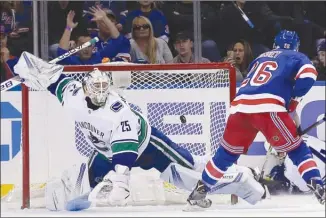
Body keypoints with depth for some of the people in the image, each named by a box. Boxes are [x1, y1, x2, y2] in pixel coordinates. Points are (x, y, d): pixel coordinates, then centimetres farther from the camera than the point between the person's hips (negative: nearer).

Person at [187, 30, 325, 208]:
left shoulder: (260, 58, 35)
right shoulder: (296, 57, 18)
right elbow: (308, 75, -3)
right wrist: (294, 99, 10)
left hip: (240, 105, 5)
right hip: (268, 108, -5)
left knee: (227, 152, 20)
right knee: (296, 149, 2)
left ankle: (201, 189, 24)